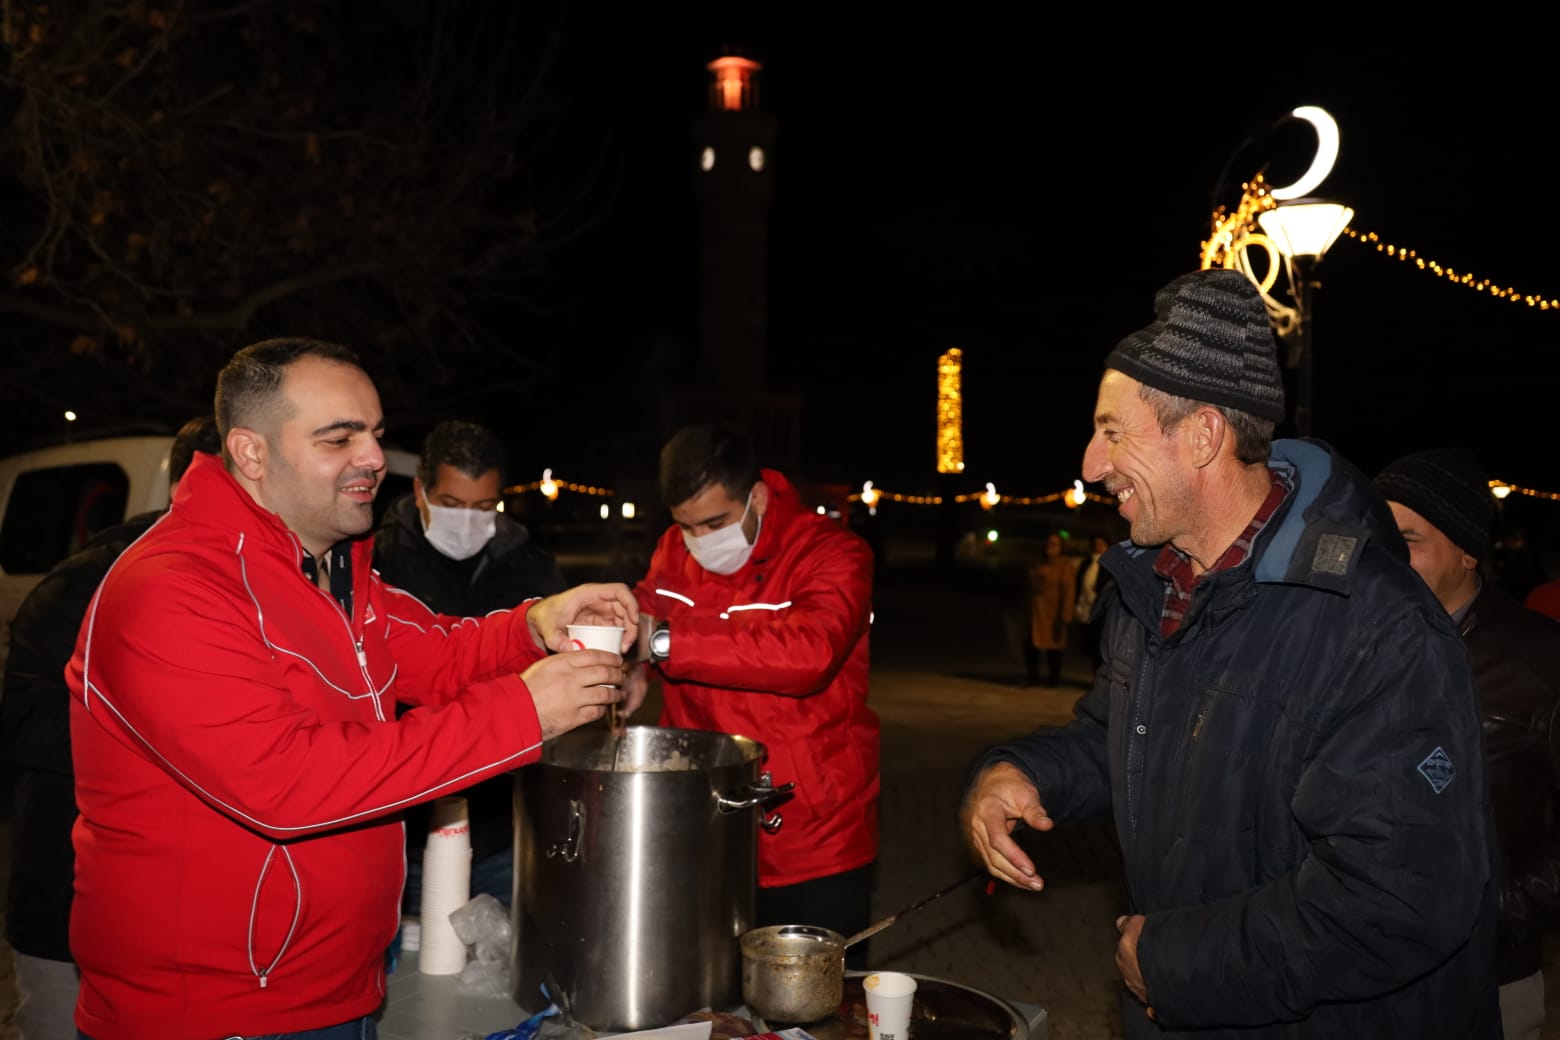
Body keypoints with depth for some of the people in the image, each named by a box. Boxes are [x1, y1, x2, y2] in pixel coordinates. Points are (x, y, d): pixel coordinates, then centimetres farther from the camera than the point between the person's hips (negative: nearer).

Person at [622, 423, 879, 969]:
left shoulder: (833, 555, -15)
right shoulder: (674, 552, 3)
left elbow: (809, 650, -32)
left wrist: (663, 640, -35)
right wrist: (629, 666, -11)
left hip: (815, 848, -4)